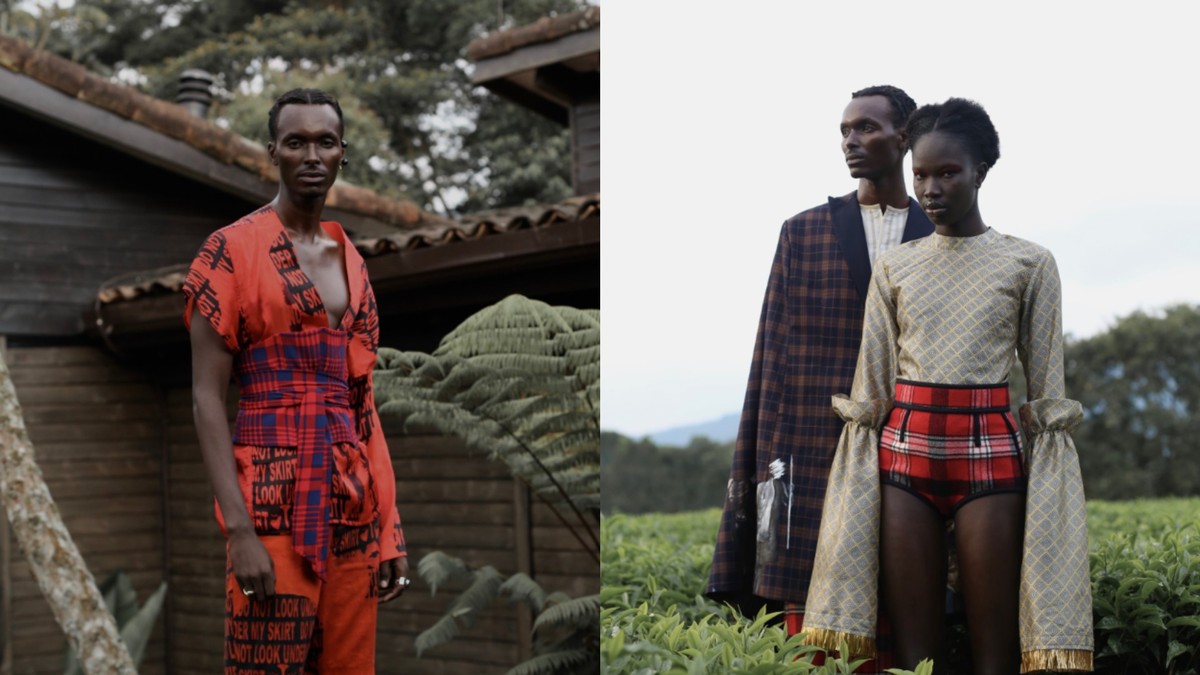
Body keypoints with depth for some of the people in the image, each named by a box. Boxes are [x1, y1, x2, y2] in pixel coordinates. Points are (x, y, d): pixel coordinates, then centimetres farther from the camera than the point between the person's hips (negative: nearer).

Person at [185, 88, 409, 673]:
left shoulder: (349, 259, 15)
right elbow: (206, 397, -8)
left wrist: (389, 525, 11)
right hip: (274, 501, -6)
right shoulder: (233, 249, -3)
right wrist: (239, 530, -17)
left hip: (354, 506, 6)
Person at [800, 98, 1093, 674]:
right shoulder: (894, 267, 11)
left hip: (990, 448, -2)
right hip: (905, 447, 2)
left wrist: (1048, 490, -1)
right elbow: (871, 385, 11)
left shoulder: (1029, 263, 4)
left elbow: (1046, 388, 4)